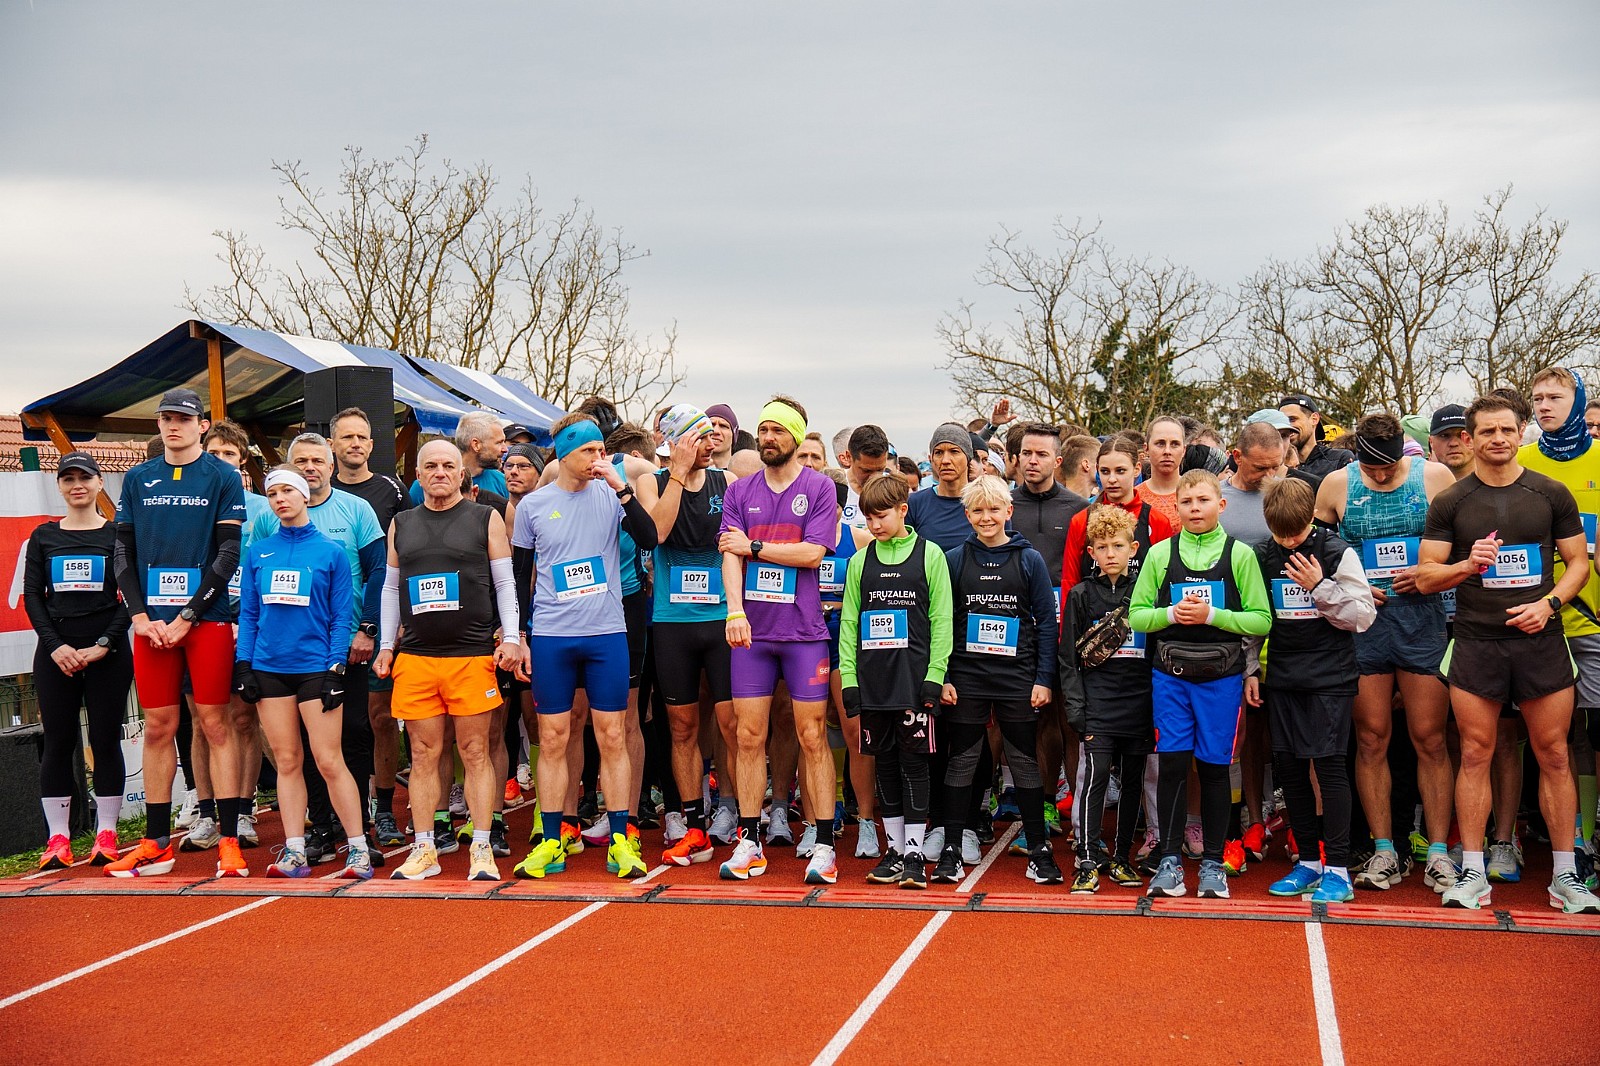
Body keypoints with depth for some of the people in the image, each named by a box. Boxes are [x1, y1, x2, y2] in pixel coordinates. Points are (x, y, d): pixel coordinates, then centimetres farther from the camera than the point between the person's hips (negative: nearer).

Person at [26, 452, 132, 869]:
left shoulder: (118, 535, 4)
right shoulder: (43, 537, 11)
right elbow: (32, 597, 6)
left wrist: (104, 644, -11)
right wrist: (55, 646, -8)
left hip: (107, 653, -2)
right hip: (55, 652, 2)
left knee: (105, 740, -2)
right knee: (58, 742, 0)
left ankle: (106, 835, 4)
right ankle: (58, 838, 4)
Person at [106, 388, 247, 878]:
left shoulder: (223, 478, 1)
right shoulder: (138, 479, 12)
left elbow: (228, 554, -4)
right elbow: (123, 553, 11)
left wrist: (187, 617, -11)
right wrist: (139, 615, -3)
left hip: (207, 618, -3)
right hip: (151, 621, 4)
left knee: (216, 724, -3)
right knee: (158, 727, 6)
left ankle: (229, 840, -2)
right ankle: (156, 843, 12)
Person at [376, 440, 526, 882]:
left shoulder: (486, 519, 6)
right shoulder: (401, 524, 14)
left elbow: (505, 583, 5)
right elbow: (390, 588, 19)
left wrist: (509, 638, -5)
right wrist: (386, 645, 13)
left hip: (473, 656, -3)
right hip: (415, 657, 3)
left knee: (475, 753, 0)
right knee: (423, 755, 5)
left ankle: (482, 850, 5)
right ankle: (424, 851, 13)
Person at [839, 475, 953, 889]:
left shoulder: (929, 555, 0)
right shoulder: (860, 561, 8)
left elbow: (941, 618, -2)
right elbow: (849, 621, 10)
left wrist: (935, 676, -9)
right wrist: (848, 677, 2)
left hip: (914, 679, -3)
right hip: (872, 680, 3)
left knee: (914, 762, -1)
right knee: (885, 762, 9)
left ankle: (915, 852, 5)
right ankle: (894, 848, 17)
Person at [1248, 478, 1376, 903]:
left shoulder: (1338, 554, -5)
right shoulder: (1263, 558, 7)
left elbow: (1363, 616, -7)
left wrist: (1320, 588, -16)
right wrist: (1251, 670, 11)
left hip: (1330, 677, -5)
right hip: (1282, 678, 5)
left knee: (1328, 763, -9)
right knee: (1288, 766, 6)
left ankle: (1337, 870, -5)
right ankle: (1308, 861, 18)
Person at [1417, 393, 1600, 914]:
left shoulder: (1551, 495, 5)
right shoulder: (1449, 503, 3)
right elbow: (1425, 578, 2)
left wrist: (1549, 603, -9)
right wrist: (1467, 564, -17)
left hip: (1541, 641, 1)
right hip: (1476, 644, 0)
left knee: (1554, 757, 3)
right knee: (1475, 756, 1)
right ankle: (1472, 873, 9)